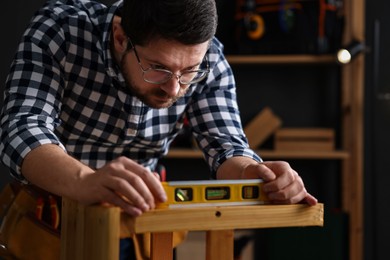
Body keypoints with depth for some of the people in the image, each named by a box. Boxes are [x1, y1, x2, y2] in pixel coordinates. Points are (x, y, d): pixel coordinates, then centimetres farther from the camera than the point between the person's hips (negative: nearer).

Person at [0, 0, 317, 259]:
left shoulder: (207, 59, -13)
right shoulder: (61, 27, -20)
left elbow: (224, 143, -14)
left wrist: (250, 173, -36)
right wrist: (84, 181, -47)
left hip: (135, 211, 1)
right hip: (50, 204, -1)